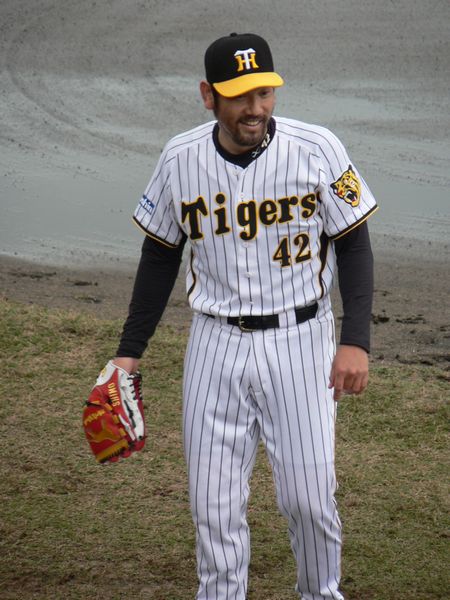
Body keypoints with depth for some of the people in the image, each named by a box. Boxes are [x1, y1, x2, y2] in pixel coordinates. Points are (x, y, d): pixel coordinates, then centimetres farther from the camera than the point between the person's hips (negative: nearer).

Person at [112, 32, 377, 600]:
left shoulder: (316, 149, -11)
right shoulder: (180, 159, -3)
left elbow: (354, 245, -4)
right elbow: (160, 256, 9)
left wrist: (355, 340, -15)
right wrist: (128, 352, 7)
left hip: (299, 343, -2)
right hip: (215, 345, 2)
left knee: (308, 495, -1)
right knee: (213, 504, 3)